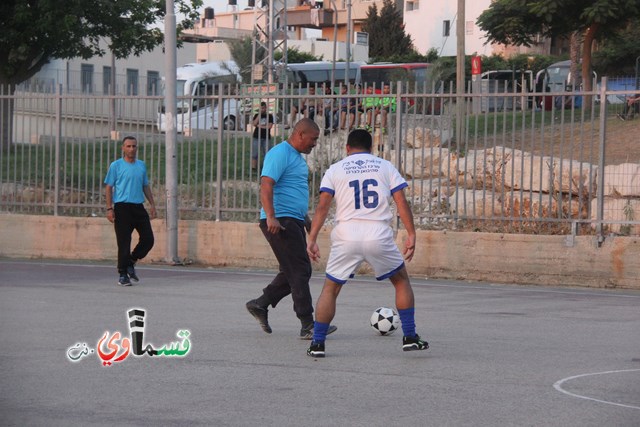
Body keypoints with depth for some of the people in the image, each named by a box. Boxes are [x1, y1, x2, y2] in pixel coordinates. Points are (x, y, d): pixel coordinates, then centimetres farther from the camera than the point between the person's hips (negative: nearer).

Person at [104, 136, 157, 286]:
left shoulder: (142, 165, 15)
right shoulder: (116, 166, 0)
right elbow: (109, 188, -1)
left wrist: (152, 204, 10)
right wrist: (109, 209, -10)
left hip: (139, 207, 5)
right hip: (122, 207, -5)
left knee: (148, 239, 0)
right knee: (124, 243, -5)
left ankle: (130, 263, 20)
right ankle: (123, 275, 3)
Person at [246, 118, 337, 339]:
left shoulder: (297, 157, 19)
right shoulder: (280, 154, -13)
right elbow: (266, 185, -22)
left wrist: (305, 218, 31)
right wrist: (271, 217, -33)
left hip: (294, 221, 10)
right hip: (280, 222, -10)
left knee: (292, 272, 12)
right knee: (299, 271, -11)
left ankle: (260, 304, 22)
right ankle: (308, 326, -10)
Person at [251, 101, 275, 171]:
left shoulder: (269, 116, 5)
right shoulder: (257, 115, 10)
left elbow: (269, 126, -5)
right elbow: (254, 124, -5)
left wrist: (260, 126, -2)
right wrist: (259, 115, -7)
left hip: (266, 137, -1)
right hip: (256, 137, 1)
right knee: (254, 154, -2)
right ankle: (253, 168, 0)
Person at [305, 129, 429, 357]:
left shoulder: (335, 169, 11)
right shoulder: (385, 166, 13)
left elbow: (323, 205, 1)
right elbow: (401, 201, 3)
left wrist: (312, 239, 0)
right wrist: (411, 234, 4)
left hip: (346, 237, 0)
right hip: (379, 236, 0)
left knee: (330, 289, 14)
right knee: (401, 281, 22)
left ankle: (317, 343, 7)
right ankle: (410, 337, 18)